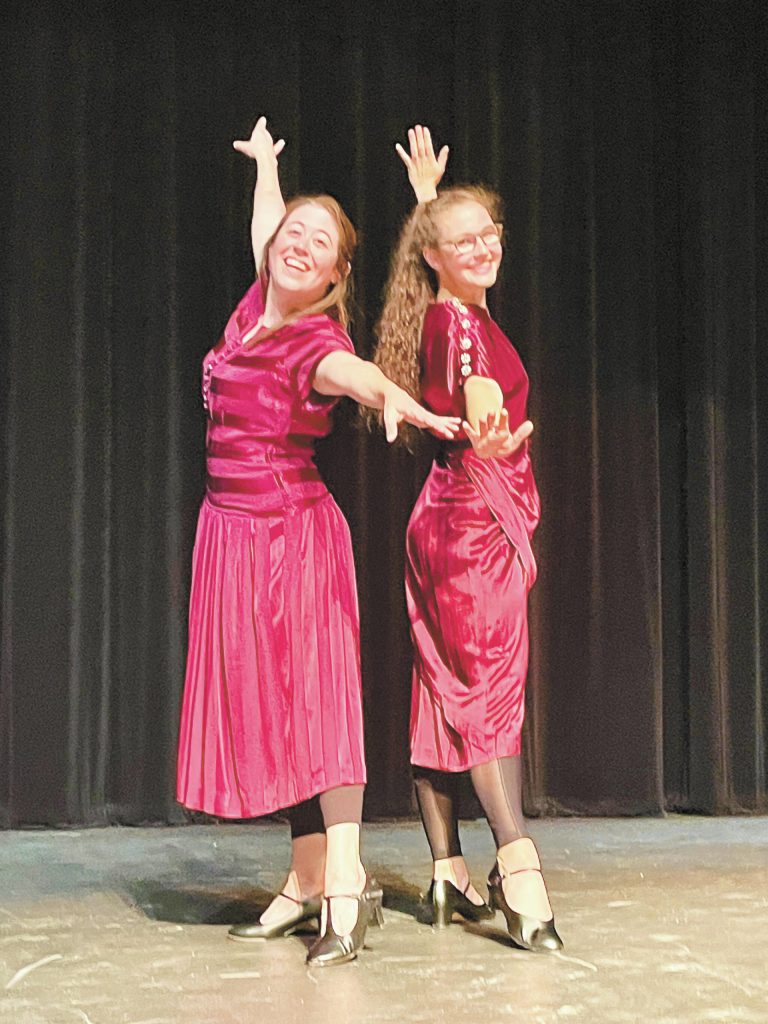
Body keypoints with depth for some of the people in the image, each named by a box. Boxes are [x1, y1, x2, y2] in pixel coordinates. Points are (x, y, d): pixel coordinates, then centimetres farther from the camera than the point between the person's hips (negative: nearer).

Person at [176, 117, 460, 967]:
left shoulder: (316, 340, -13)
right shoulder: (259, 303, 8)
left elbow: (352, 371, -38)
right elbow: (267, 225, 28)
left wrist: (396, 399, -60)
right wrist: (265, 162, 46)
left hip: (291, 530, -8)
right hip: (233, 529, 8)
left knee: (310, 691, -11)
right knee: (263, 700, 6)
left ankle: (345, 881, -12)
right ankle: (307, 879, 9)